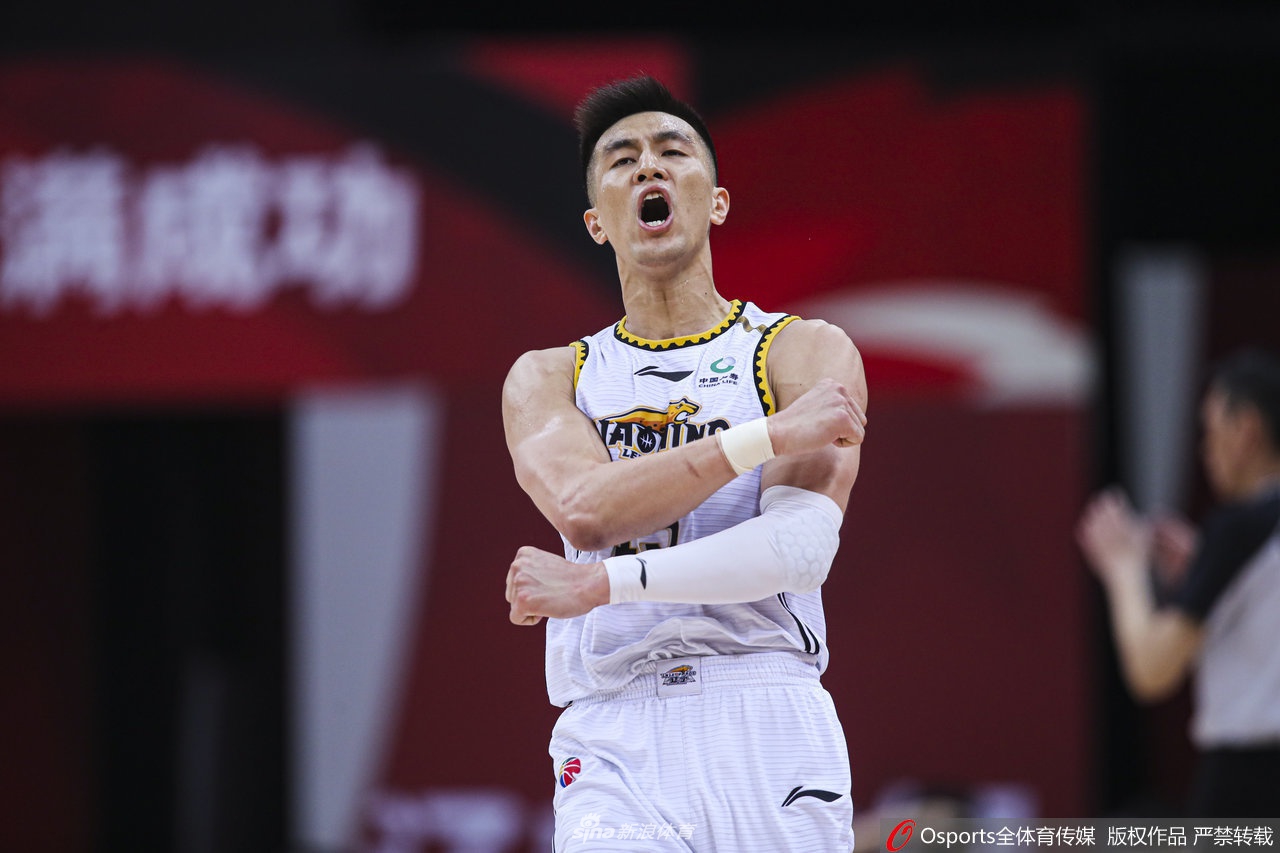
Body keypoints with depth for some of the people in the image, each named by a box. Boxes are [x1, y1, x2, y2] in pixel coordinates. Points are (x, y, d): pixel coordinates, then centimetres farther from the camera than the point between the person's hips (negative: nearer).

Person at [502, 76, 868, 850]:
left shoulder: (808, 353, 7)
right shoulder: (545, 378, 14)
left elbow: (800, 547, -8)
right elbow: (585, 510, -7)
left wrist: (604, 583, -14)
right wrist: (771, 436, -12)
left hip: (769, 733, 0)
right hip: (614, 745, 0)